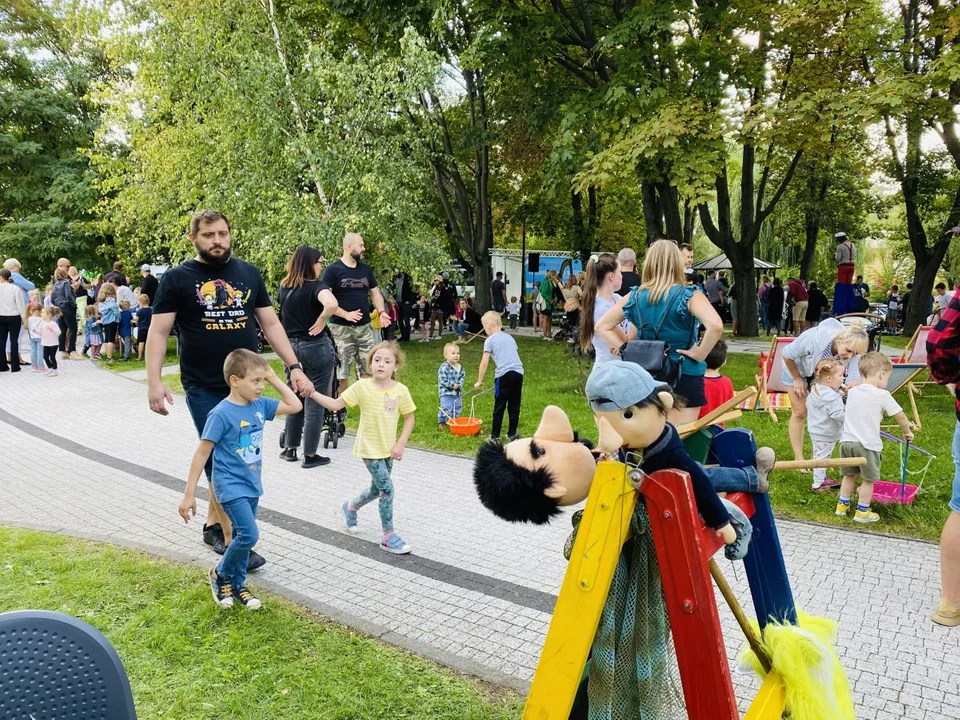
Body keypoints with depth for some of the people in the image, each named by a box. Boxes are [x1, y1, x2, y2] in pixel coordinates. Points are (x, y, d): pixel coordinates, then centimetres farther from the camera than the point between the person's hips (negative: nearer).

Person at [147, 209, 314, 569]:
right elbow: (158, 332, -4)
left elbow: (270, 324, 10)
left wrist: (294, 367, 2)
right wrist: (154, 383, -14)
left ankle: (213, 524, 31)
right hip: (204, 390, -4)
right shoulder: (177, 278, -2)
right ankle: (232, 541, 7)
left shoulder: (248, 273, 8)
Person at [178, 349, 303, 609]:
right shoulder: (221, 414, -19)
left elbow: (295, 406, 8)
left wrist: (274, 379, -1)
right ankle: (220, 574, 12)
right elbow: (202, 454, -15)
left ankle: (236, 585, 32)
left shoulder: (259, 404, -1)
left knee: (243, 536, 15)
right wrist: (189, 494, -13)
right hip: (231, 487, -7)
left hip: (252, 485, 7)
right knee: (249, 535, -14)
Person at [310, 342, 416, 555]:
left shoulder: (401, 390, -7)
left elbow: (409, 418, 1)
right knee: (387, 488, -11)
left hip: (388, 449, 4)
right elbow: (336, 404, -10)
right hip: (369, 448, -4)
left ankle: (351, 507, 48)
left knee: (377, 489, 19)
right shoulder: (362, 387, -12)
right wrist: (313, 393, -22)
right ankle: (388, 536, 2)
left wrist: (401, 444, -7)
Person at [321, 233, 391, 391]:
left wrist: (381, 311, -2)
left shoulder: (365, 269, 12)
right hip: (341, 329, -5)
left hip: (365, 327, 6)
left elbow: (375, 293, 17)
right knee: (341, 373, 0)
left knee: (367, 371, 9)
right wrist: (346, 314, -21)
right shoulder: (332, 270, -7)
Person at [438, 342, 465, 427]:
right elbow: (443, 379, -20)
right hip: (446, 392, -7)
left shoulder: (460, 367, 6)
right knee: (446, 408, -6)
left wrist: (459, 384, -9)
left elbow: (463, 376, 9)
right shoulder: (444, 367, -17)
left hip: (458, 393, 7)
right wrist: (452, 385, -19)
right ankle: (442, 421, 9)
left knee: (458, 408, 16)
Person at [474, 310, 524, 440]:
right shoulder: (510, 337, 21)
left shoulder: (490, 340, 4)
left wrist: (479, 381, 8)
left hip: (504, 374, -5)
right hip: (518, 372, 5)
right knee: (514, 406, 14)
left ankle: (495, 436, 9)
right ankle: (512, 434, 21)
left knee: (499, 406, 4)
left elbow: (484, 362, 0)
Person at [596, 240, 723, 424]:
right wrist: (700, 354, -13)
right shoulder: (689, 296, -11)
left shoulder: (635, 297, 2)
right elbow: (715, 326, -27)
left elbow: (602, 326, 8)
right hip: (684, 376, -4)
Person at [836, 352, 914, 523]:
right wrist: (907, 432, 16)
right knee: (868, 479, 10)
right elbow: (900, 416, -2)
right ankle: (862, 513, 16)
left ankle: (842, 506, 28)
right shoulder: (882, 395, -10)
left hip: (847, 441, 5)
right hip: (868, 444, -5)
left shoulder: (852, 392, 7)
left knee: (849, 475, 20)